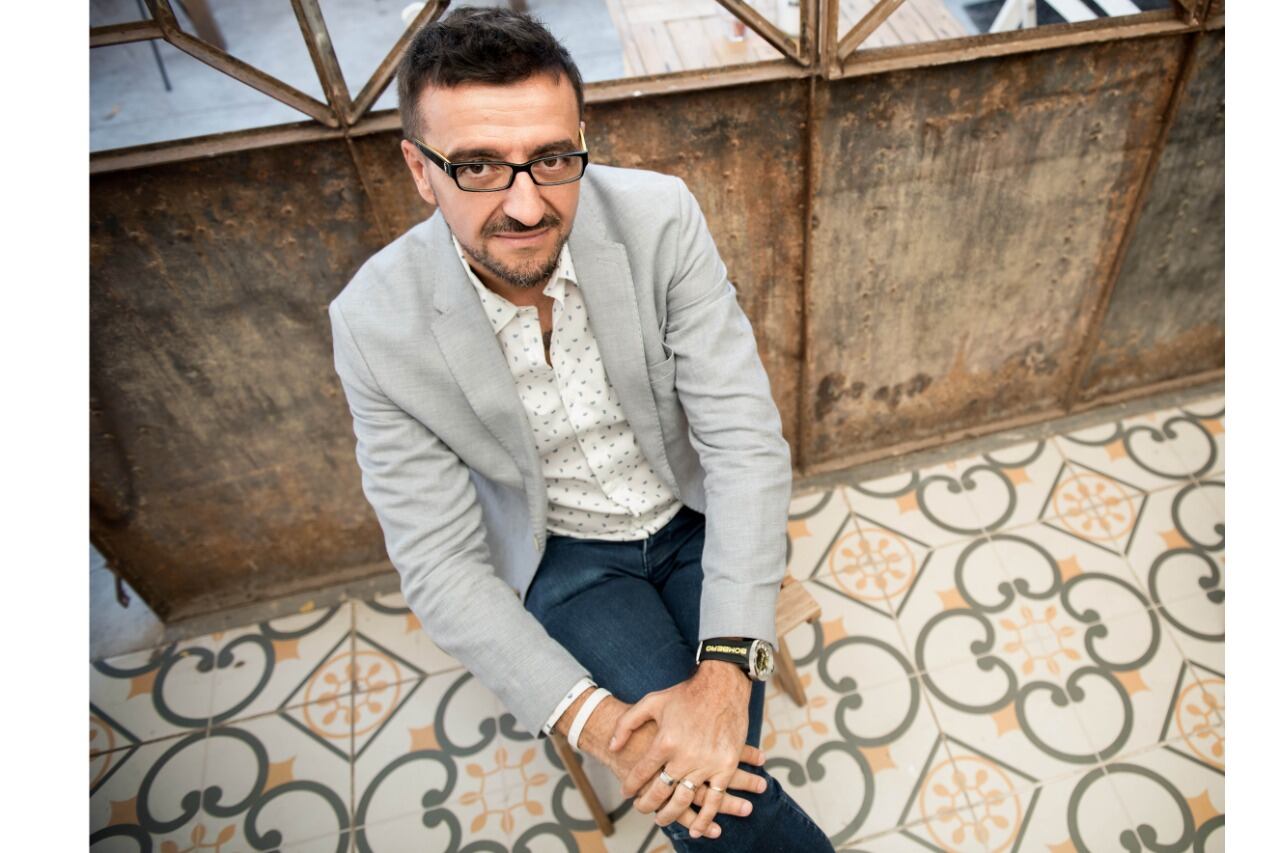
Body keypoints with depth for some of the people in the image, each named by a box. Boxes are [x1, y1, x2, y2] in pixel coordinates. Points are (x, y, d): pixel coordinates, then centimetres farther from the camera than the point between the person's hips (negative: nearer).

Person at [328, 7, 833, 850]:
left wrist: (725, 670, -29)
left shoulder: (658, 217, -20)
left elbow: (747, 439, -20)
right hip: (563, 555, 0)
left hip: (700, 517, 1)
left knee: (706, 768, -14)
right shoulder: (378, 323, -20)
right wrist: (595, 722, -25)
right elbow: (443, 564, -15)